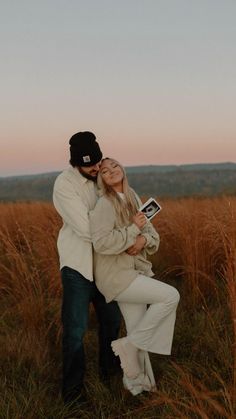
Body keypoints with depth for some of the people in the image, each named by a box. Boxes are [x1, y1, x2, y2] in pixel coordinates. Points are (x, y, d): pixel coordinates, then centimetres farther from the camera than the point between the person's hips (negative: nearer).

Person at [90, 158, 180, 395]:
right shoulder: (104, 204, -15)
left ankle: (134, 380, 28)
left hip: (134, 271, 8)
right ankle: (128, 346, -4)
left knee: (138, 330, 11)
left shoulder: (133, 199, 9)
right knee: (171, 296, -16)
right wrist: (134, 229, -19)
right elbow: (101, 243, -26)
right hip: (116, 276, -8)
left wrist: (143, 240, -13)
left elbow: (152, 235, 10)